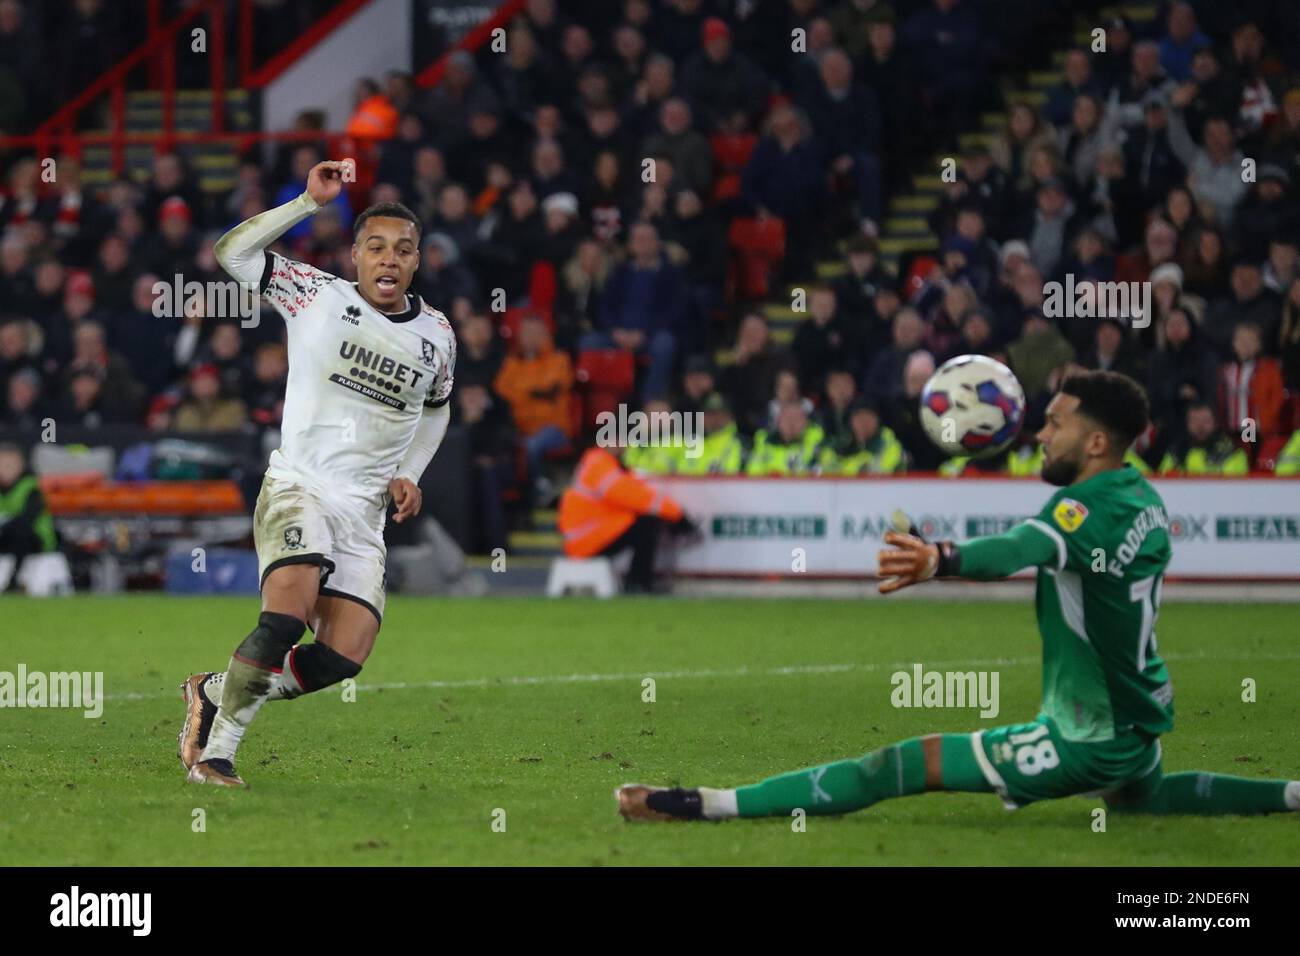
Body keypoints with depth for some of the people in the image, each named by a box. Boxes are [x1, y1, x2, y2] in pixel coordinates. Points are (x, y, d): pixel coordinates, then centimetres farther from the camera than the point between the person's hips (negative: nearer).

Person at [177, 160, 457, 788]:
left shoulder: (437, 335, 11)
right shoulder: (318, 295, 0)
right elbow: (232, 252, -6)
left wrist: (410, 476, 15)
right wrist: (311, 201, -10)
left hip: (366, 513, 5)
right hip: (297, 490, -5)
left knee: (343, 657, -9)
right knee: (288, 616, -28)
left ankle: (216, 695, 14)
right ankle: (215, 748, -13)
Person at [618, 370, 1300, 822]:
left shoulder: (1085, 506, -23)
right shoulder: (1146, 499, 4)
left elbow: (1023, 548, -47)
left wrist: (942, 560, -65)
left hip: (1086, 740, -9)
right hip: (1141, 726, 9)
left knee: (908, 764, -14)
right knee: (1140, 795, 45)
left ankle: (709, 803, -19)